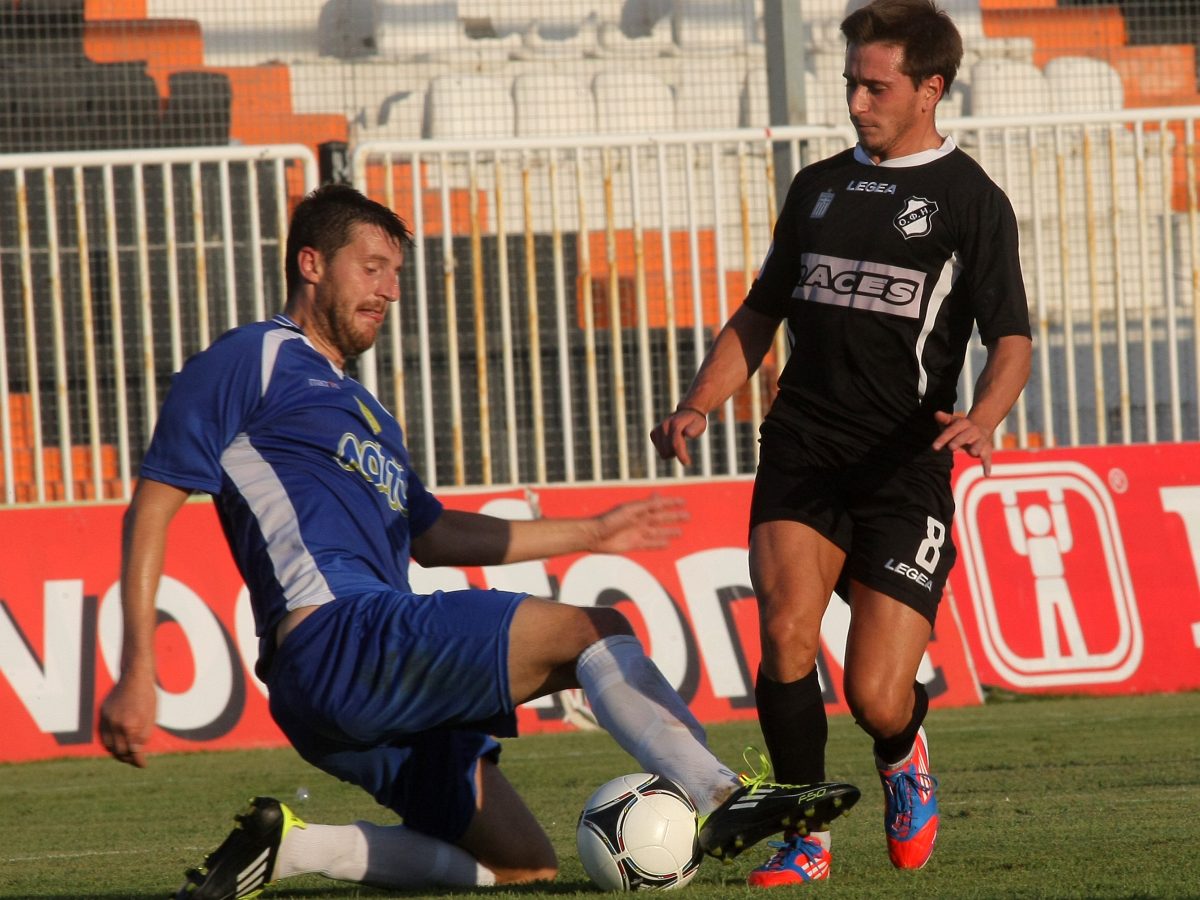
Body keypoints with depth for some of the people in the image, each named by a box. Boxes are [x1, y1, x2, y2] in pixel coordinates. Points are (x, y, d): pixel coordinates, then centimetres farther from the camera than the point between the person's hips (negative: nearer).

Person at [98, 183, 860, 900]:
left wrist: (591, 534, 38)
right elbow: (154, 506, -5)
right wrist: (137, 673, -14)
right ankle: (728, 798, -31)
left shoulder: (363, 410, 29)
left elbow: (432, 535, 39)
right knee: (594, 632, -16)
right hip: (339, 637, -10)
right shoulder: (253, 361, 3)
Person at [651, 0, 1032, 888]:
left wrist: (981, 419, -27)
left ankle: (904, 755, 30)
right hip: (803, 449, 3)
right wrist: (698, 405, 6)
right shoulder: (818, 188, 16)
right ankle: (807, 840, -8)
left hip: (904, 466, -3)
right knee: (786, 631, -21)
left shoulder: (971, 200, 1)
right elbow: (761, 314, 22)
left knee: (876, 700, -8)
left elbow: (1012, 341, -6)